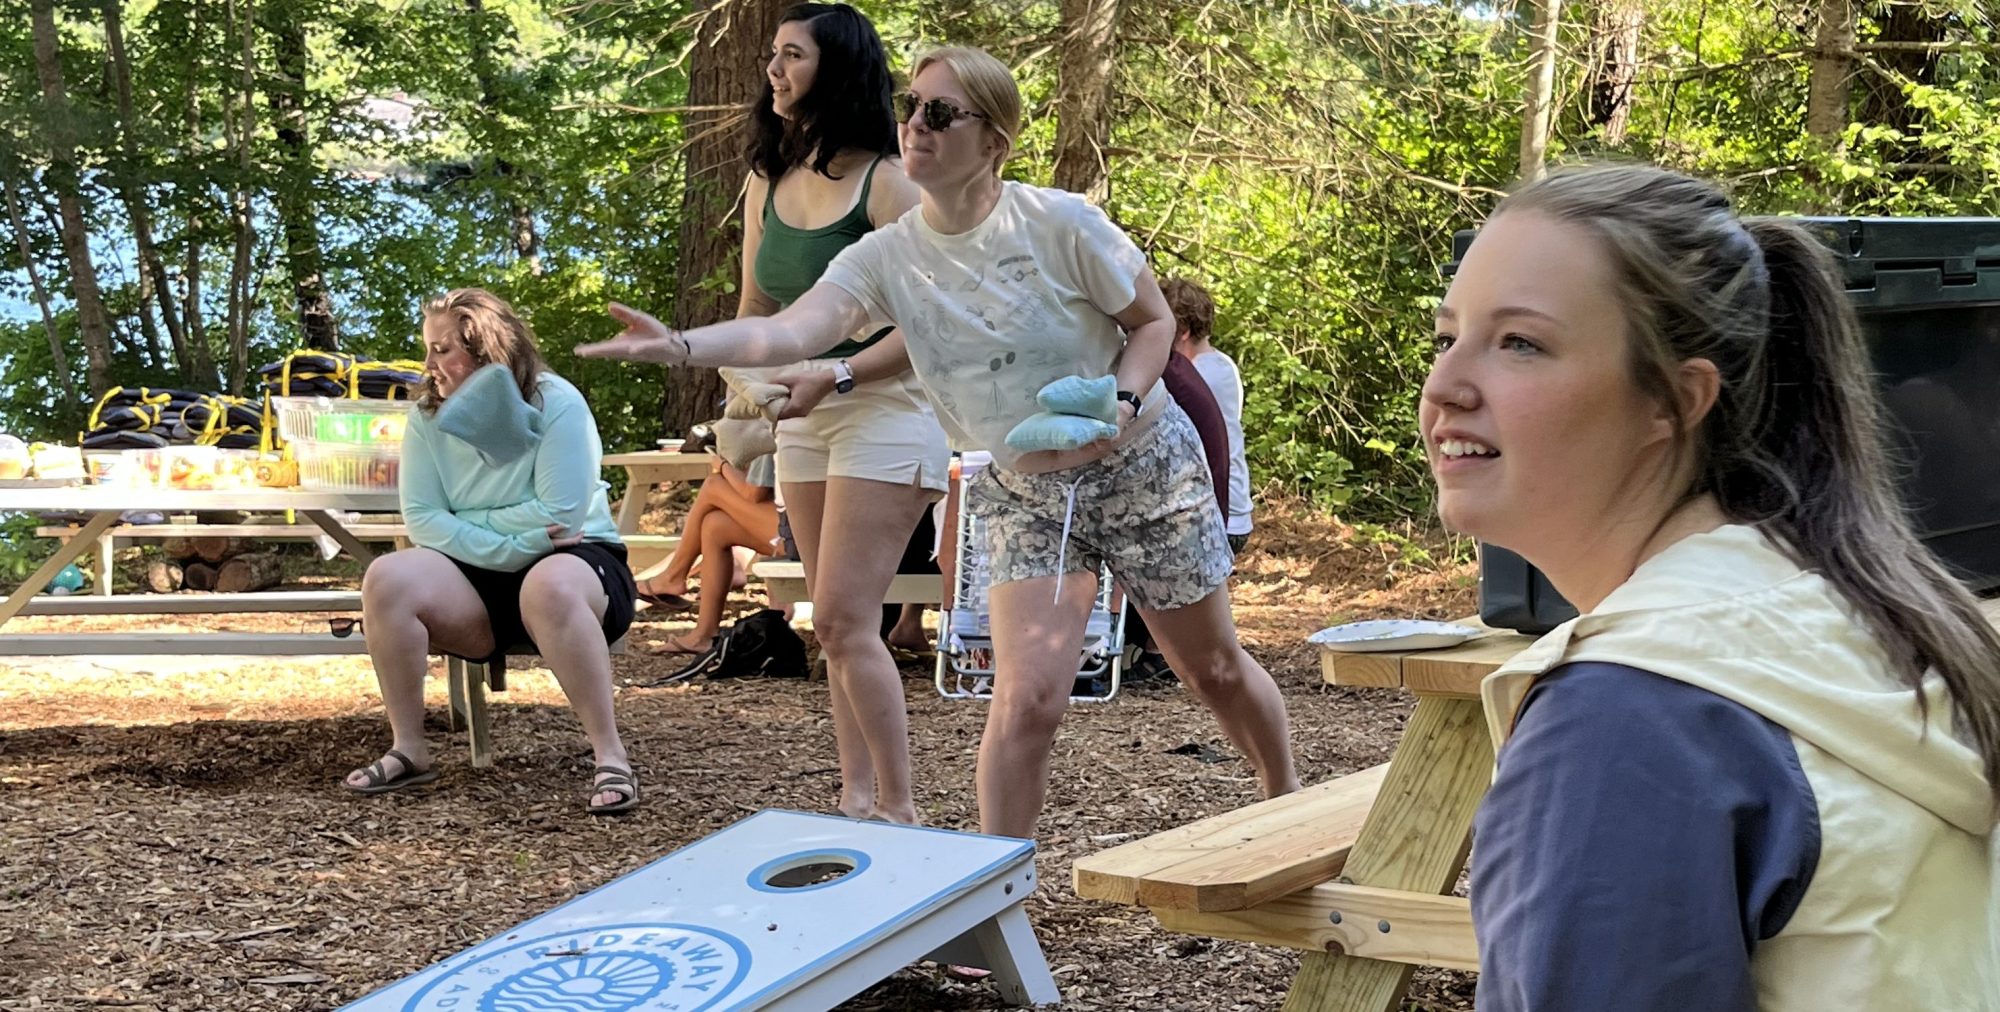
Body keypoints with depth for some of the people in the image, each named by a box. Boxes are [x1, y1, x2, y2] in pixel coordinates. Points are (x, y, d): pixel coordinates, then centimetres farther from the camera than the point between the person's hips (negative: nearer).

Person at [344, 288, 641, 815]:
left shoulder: (556, 403, -11)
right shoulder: (428, 416, 2)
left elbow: (560, 514, -19)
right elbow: (422, 519, -7)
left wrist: (464, 523, -9)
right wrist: (508, 544, -21)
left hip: (576, 561, -4)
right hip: (480, 577, 4)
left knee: (549, 586, -40)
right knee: (388, 578, -24)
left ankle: (611, 757, -35)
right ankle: (408, 751, -14)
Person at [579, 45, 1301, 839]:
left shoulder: (1058, 222, -19)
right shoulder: (886, 257, -12)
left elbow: (1154, 323, -6)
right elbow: (791, 332, -30)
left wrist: (1122, 403, -25)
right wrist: (680, 346, -48)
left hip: (1145, 469, -1)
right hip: (1026, 497, 2)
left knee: (1215, 668, 14)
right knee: (1027, 699, -15)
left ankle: (1290, 812, 41)